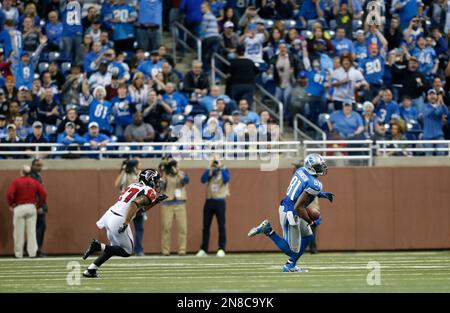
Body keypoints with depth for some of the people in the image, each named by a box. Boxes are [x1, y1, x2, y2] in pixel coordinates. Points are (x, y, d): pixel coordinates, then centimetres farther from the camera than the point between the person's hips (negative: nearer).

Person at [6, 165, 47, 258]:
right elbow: (43, 194, -3)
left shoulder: (16, 182, -5)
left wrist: (11, 204, -1)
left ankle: (18, 254, 7)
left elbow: (9, 194, -17)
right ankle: (32, 253, 1)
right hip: (32, 207, 3)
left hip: (19, 208, -3)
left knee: (19, 232, 4)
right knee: (32, 231, 5)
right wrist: (39, 205, 7)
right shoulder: (34, 182, 4)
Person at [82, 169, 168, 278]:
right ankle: (99, 246, -9)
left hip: (109, 214, 8)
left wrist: (155, 201, 27)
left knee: (114, 248, 24)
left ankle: (90, 270, 16)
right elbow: (135, 204, -23)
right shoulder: (149, 192, -5)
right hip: (119, 220, -8)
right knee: (127, 251, 7)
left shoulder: (135, 186, 20)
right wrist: (125, 223, -29)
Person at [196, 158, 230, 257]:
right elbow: (203, 180, -8)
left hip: (220, 201, -3)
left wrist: (220, 168, -14)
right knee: (206, 226, 4)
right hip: (209, 201, 3)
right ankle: (203, 250, 9)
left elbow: (226, 179, -18)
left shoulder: (224, 171, 3)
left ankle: (221, 249, 0)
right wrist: (209, 168, -10)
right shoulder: (209, 171, 10)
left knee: (221, 226, -4)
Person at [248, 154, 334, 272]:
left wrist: (322, 194, 18)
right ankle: (268, 230, -1)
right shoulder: (314, 185, -25)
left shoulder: (300, 171, 1)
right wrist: (311, 222, -14)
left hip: (284, 206, 10)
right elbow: (299, 207, -27)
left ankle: (290, 265, 26)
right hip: (290, 214, -10)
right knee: (292, 250, 3)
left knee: (308, 236, 25)